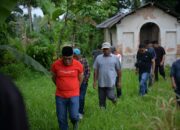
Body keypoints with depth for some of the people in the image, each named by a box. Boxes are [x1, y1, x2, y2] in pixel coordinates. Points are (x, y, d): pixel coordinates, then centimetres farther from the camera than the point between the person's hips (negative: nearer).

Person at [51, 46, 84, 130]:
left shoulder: (78, 65, -10)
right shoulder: (55, 65, -9)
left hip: (74, 96, -1)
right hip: (60, 96, 1)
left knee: (73, 116, -10)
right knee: (61, 119, 5)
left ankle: (75, 122, 26)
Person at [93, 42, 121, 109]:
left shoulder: (115, 58, 2)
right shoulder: (98, 58, 5)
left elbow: (118, 70, 6)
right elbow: (95, 70, 6)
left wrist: (119, 81, 4)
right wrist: (94, 81, 2)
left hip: (111, 82, -2)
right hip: (101, 82, 2)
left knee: (110, 96, -10)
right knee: (101, 99, 7)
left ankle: (114, 98, 24)